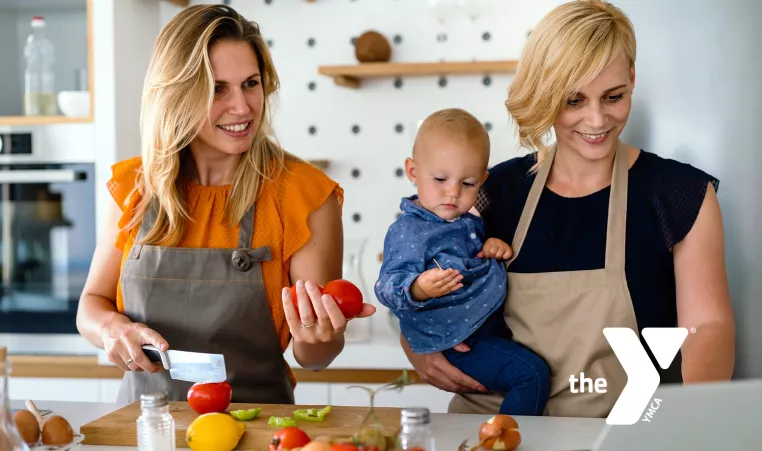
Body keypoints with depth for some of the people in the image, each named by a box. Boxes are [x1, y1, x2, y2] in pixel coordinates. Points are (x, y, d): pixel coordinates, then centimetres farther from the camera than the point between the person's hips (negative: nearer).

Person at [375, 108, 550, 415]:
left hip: (491, 329, 10)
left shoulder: (470, 222, 12)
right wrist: (418, 289, -45)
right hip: (456, 342, -10)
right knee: (531, 374, -19)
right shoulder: (406, 231, -15)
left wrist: (495, 246, 6)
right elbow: (388, 286, -23)